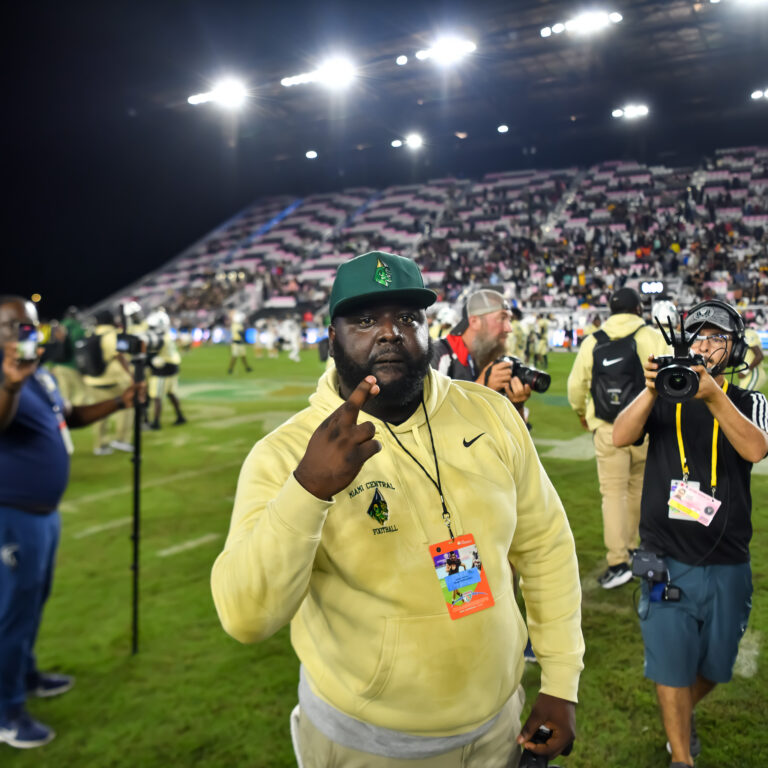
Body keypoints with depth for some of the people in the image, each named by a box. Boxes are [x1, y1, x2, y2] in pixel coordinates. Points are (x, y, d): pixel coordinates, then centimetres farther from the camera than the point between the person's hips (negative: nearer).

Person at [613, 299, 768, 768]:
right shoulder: (663, 397, 1)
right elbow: (620, 438, -15)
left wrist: (712, 396, -34)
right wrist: (651, 391, -30)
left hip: (728, 565, 2)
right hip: (667, 561, -1)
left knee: (714, 666, 18)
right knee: (672, 664, 7)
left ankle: (686, 712, 49)